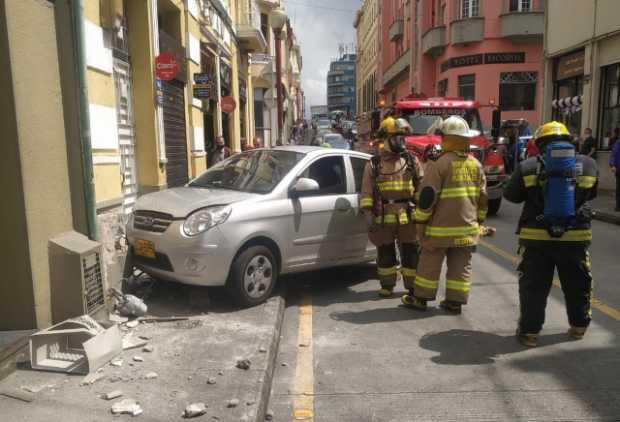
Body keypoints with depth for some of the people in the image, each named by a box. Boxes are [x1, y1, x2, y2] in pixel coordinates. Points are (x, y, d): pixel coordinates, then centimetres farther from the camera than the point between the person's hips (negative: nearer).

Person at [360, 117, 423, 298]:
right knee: (385, 253, 8)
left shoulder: (412, 161, 8)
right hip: (383, 217, 0)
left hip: (408, 216, 1)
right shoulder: (374, 164, 5)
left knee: (411, 252, 6)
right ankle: (387, 285, 23)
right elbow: (366, 191, 3)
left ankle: (413, 286, 18)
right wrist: (368, 213, -6)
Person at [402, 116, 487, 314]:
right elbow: (482, 197, 11)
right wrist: (479, 221, 21)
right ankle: (455, 302, 16)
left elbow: (427, 196, -16)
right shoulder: (475, 165, 7)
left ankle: (420, 298, 16)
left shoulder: (439, 164, -13)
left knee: (430, 263, 6)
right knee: (461, 266, 10)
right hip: (467, 227, 5)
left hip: (441, 227, -5)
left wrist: (420, 221, -7)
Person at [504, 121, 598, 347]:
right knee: (578, 284, 20)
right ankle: (579, 326, 35)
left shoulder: (528, 167, -8)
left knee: (533, 286, 8)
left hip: (536, 237, -2)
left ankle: (530, 331, 13)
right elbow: (591, 193, 14)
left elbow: (511, 195, 1)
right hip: (575, 237, 2)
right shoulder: (588, 165, 0)